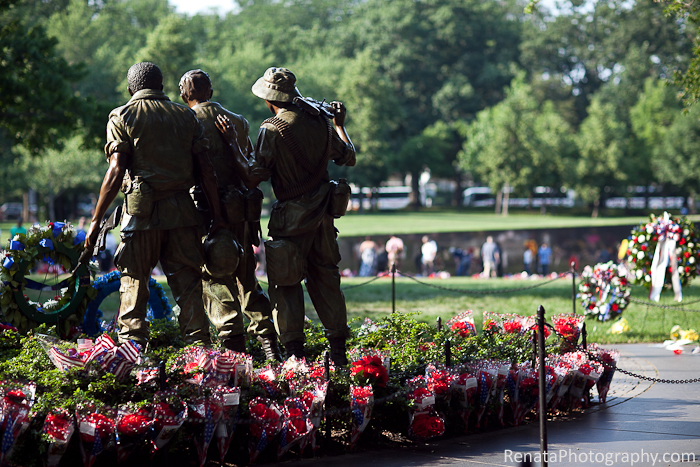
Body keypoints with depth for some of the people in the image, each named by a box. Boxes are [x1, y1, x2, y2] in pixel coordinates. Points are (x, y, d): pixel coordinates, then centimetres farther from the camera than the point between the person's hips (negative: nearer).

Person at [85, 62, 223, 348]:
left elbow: (116, 171, -9)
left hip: (141, 212, -3)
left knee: (134, 282, 5)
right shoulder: (186, 116, 12)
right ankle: (199, 344, 5)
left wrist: (96, 221, -7)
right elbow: (206, 169, 5)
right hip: (181, 209, 3)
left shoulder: (122, 117, 2)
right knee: (188, 282, 8)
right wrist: (216, 216, 9)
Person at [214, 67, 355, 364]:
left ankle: (295, 353, -1)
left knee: (285, 284, 2)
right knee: (325, 279, 14)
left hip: (291, 218, -6)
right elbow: (349, 157, 17)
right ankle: (338, 349, 17)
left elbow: (252, 178, -16)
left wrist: (233, 143, -7)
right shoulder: (320, 123, 3)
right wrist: (340, 124, 31)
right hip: (322, 214, 6)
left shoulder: (272, 130, -14)